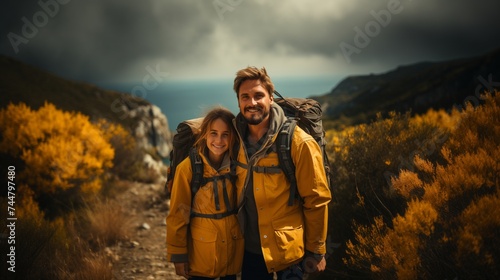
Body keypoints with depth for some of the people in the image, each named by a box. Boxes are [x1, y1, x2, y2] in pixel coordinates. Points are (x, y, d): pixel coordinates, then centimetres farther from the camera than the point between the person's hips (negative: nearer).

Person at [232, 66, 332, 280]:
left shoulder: (299, 143, -18)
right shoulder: (236, 138, -3)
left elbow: (316, 201, -13)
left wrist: (316, 251, -8)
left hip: (288, 250, -4)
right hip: (249, 247, 5)